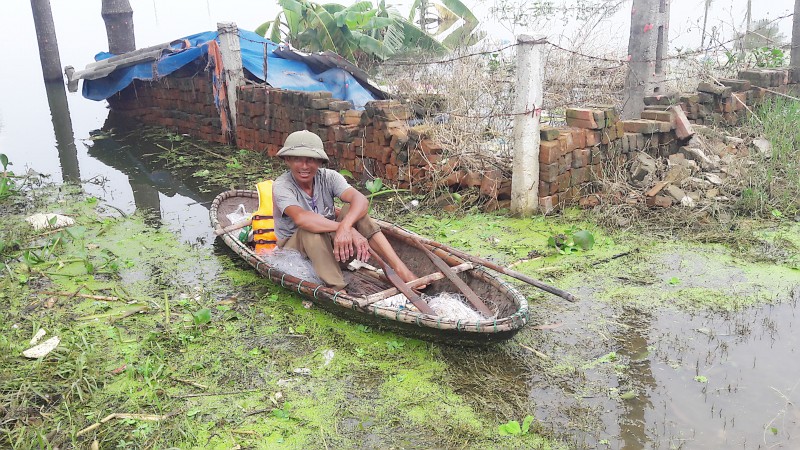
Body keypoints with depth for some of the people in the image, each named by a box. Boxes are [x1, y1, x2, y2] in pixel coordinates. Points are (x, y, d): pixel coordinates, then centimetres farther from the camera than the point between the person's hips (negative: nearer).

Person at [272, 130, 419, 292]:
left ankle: (402, 271, -31)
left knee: (351, 211, -23)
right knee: (311, 230, -36)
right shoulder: (281, 186, -20)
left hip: (329, 241, 3)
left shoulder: (328, 177, -11)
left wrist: (344, 226, -50)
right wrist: (348, 229, -50)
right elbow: (300, 218, -42)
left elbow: (361, 200, -29)